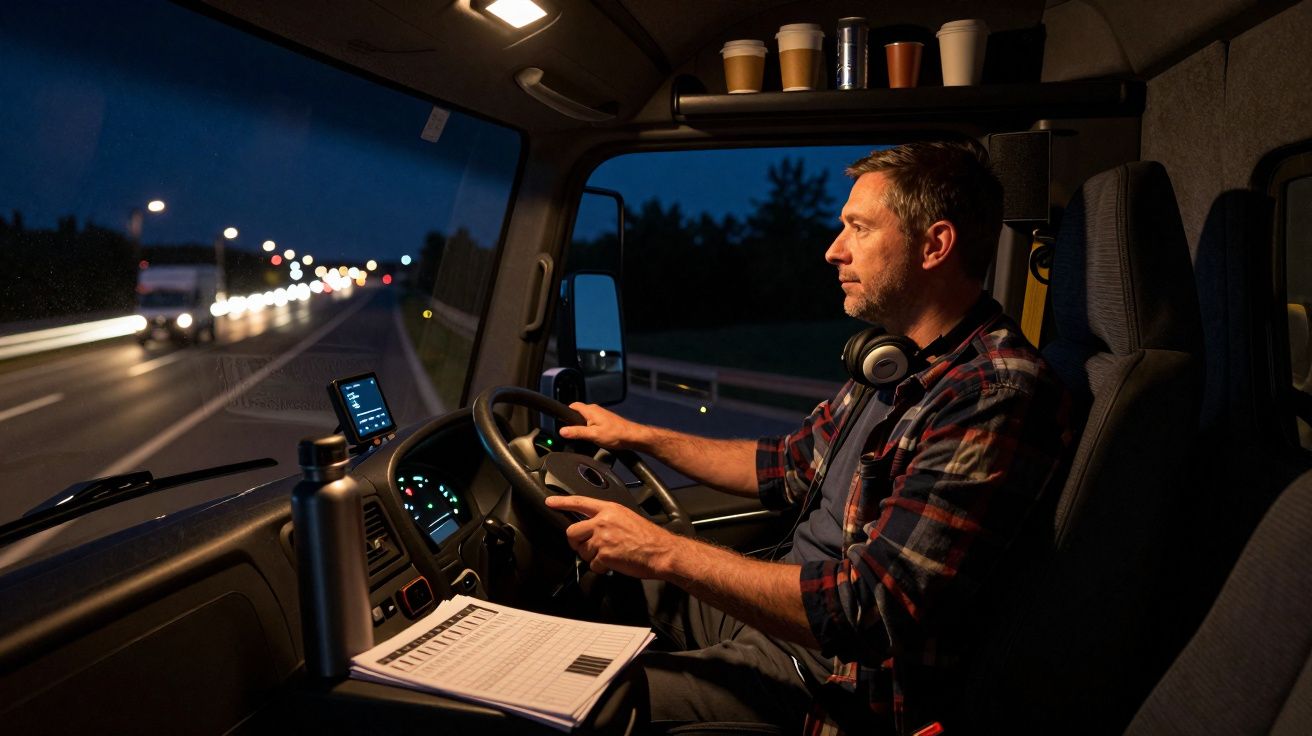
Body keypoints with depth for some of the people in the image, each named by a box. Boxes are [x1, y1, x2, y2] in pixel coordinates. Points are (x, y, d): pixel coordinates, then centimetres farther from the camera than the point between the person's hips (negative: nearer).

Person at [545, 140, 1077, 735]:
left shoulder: (994, 396, -27)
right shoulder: (900, 362, 5)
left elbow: (869, 609, -31)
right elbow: (790, 468, 17)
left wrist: (664, 552, -25)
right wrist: (641, 437, 18)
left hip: (842, 680, -9)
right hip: (783, 606, 9)